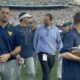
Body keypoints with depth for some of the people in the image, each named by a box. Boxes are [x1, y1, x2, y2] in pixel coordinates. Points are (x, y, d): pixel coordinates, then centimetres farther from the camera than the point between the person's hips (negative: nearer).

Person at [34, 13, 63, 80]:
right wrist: (36, 49, 12)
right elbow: (35, 40, 9)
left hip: (52, 54, 3)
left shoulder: (55, 29, 4)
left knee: (47, 72, 14)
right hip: (42, 53, -3)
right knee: (46, 72, -11)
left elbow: (59, 42, 14)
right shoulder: (39, 28, -2)